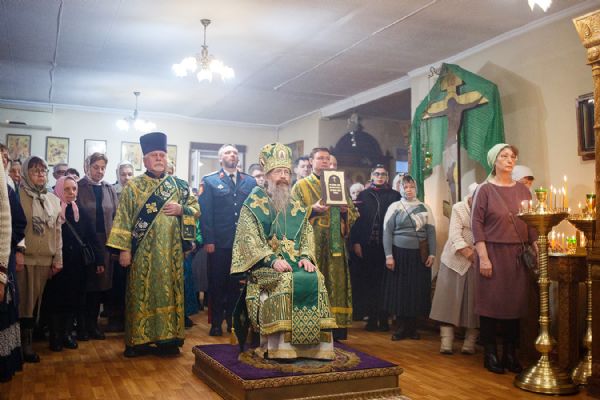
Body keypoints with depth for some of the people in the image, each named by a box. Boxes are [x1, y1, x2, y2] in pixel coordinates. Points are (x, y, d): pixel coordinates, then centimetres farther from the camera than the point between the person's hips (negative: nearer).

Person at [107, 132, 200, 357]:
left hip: (171, 252, 2)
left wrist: (181, 209, -9)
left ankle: (168, 338, 15)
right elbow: (124, 219, -3)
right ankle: (138, 340, 12)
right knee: (140, 293, 2)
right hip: (143, 251, -2)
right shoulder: (133, 186, 3)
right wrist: (124, 249, -10)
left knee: (169, 292, 5)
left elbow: (196, 209, 12)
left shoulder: (179, 185, 10)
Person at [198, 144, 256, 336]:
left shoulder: (250, 182, 10)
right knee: (217, 283, 6)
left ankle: (234, 320, 22)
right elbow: (205, 212, -3)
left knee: (237, 283, 9)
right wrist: (208, 240, -11)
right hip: (219, 243, -2)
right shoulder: (209, 181, 3)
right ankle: (216, 323, 17)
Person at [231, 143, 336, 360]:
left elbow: (307, 236, 13)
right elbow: (249, 239, -6)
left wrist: (306, 257, -9)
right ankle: (280, 347, -28)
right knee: (285, 281, -33)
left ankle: (312, 344, -19)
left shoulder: (297, 207, 19)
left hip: (295, 262, 4)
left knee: (315, 279, -25)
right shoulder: (253, 205, 5)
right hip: (264, 265, -4)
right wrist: (272, 260, -20)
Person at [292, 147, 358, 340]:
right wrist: (312, 209, -17)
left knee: (335, 283, 1)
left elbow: (354, 214, 15)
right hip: (310, 243, -3)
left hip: (335, 244, 4)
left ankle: (334, 328, 6)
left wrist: (346, 210, -7)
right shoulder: (301, 186, 8)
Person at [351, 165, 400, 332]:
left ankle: (384, 319, 9)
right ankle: (372, 318, 11)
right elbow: (357, 219, 5)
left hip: (386, 245, -1)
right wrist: (356, 242, -5)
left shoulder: (394, 195, 7)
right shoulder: (363, 195, 10)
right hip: (367, 245, 1)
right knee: (369, 281, 3)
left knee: (384, 281, 1)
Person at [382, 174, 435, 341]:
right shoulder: (394, 207, 3)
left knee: (417, 290, 2)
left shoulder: (425, 208, 8)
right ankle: (401, 327, 9)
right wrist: (388, 255, -9)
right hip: (399, 253, -1)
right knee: (399, 290, 0)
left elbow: (431, 232, 7)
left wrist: (432, 254, -2)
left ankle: (412, 327, 13)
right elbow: (387, 232, -1)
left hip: (419, 255, 2)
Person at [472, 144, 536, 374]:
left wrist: (536, 250, 0)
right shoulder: (485, 190, -2)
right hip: (493, 252, -4)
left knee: (515, 302, 6)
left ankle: (510, 354, 18)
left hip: (518, 254, 4)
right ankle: (490, 354, 12)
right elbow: (476, 223, -8)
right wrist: (483, 257, -14)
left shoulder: (522, 189, 10)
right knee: (490, 302, 1)